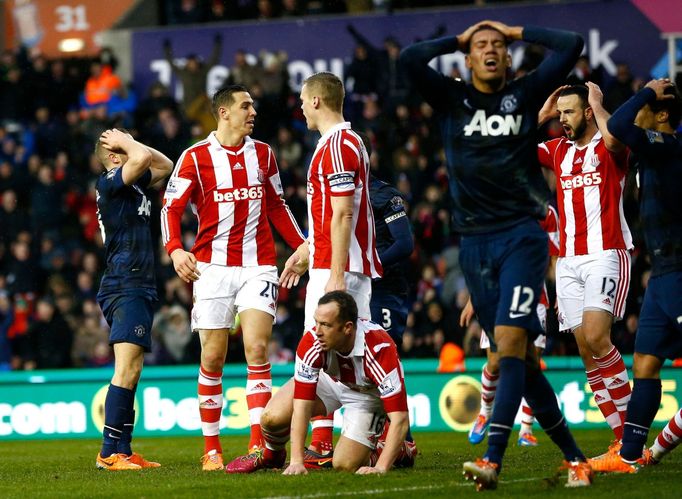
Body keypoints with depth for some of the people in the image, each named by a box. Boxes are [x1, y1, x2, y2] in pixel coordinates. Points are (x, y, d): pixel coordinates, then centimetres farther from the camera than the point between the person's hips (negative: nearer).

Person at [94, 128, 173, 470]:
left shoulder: (133, 184, 17)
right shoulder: (109, 183, -10)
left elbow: (164, 165, 29)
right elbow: (144, 158, -26)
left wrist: (126, 142, 15)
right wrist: (126, 143, -5)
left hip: (138, 288, 10)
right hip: (125, 287, -10)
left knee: (131, 371, 10)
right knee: (127, 369, -16)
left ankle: (123, 451, 12)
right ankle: (109, 453, -18)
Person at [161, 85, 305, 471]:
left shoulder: (263, 154, 10)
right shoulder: (196, 157, -1)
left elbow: (277, 207, 21)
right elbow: (172, 207, -1)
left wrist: (301, 245, 12)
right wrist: (175, 249, -18)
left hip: (259, 265, 2)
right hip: (213, 265, -2)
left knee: (257, 349, -11)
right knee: (213, 358, 0)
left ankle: (259, 444, -13)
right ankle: (212, 448, 9)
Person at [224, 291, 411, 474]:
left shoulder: (380, 349, -41)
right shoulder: (311, 342, -33)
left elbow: (399, 418, -40)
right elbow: (301, 406, -30)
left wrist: (381, 468, -47)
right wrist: (296, 461, -36)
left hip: (369, 394, -2)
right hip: (329, 380, 3)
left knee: (344, 465, -18)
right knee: (272, 417, -19)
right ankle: (271, 454, 19)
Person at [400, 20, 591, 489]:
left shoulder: (525, 94, 7)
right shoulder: (452, 98, 10)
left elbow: (571, 45, 1)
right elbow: (410, 58, -3)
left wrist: (516, 32, 10)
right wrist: (459, 38, 9)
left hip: (522, 234, -3)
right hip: (475, 243, 3)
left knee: (510, 340, -18)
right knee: (521, 356, 5)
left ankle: (493, 459, -26)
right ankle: (573, 456, 14)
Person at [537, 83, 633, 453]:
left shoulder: (608, 148, -3)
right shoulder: (558, 150, 15)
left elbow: (613, 137, -26)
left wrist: (597, 103, -11)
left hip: (606, 254, -6)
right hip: (568, 260, 6)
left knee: (595, 337, -20)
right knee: (585, 348, -1)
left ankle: (629, 426, -13)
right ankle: (622, 436, 1)